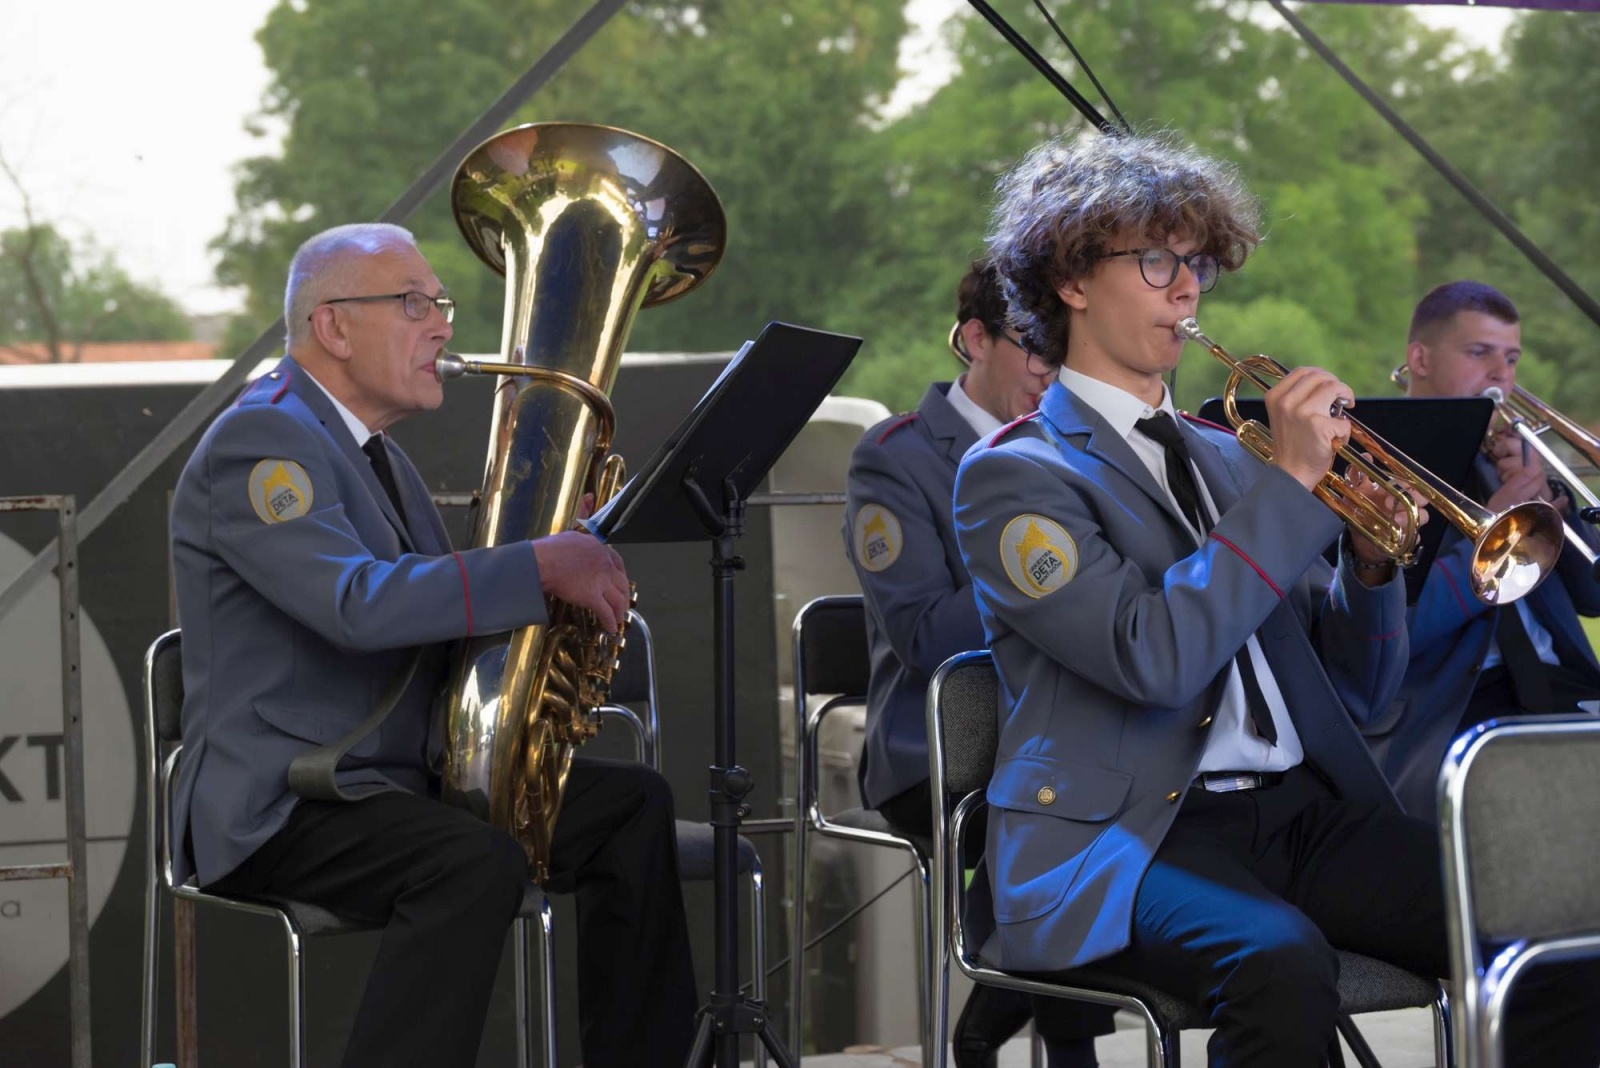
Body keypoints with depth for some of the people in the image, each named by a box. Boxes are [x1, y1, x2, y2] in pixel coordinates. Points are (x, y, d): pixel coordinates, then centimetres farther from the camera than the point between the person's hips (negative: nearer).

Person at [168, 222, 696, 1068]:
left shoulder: (371, 451, 18)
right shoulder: (259, 441, -14)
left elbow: (428, 604, 23)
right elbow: (360, 605, -29)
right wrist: (541, 567, -25)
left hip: (403, 776, 10)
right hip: (277, 803, -10)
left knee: (632, 804, 6)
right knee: (478, 864, -34)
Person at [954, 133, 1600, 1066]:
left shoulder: (1225, 458, 22)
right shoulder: (1016, 475, 2)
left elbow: (1356, 696, 20)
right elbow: (1153, 657, -16)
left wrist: (1372, 563, 1)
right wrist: (1290, 483, -11)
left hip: (1308, 809, 6)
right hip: (1138, 835, -6)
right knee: (1281, 964, -37)